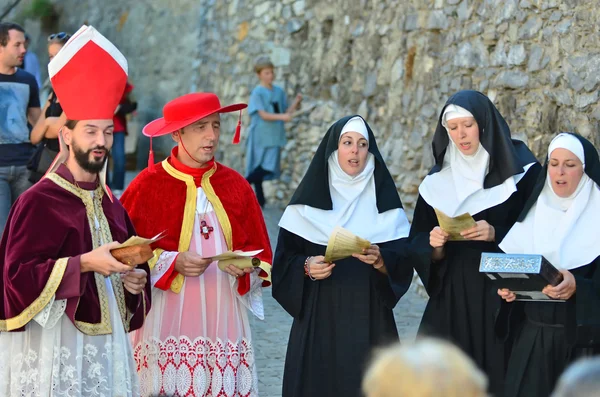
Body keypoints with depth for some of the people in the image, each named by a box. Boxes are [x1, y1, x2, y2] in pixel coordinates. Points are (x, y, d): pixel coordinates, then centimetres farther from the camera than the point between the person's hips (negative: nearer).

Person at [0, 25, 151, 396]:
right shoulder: (39, 202, -9)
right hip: (55, 347, -6)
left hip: (107, 347, 6)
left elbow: (132, 264, 23)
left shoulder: (111, 205, 12)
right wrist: (85, 263, -22)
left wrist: (134, 280, 0)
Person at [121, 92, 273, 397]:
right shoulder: (147, 186, -5)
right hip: (168, 320, -3)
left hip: (222, 318, 3)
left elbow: (260, 254, 11)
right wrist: (172, 262, -17)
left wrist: (245, 265, -10)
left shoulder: (235, 186, 8)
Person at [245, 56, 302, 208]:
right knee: (258, 168, -3)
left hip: (274, 136, 5)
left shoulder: (279, 91, 9)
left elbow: (286, 112, 10)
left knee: (269, 168, 2)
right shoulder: (257, 92, -9)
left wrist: (296, 102, -6)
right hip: (260, 136, -5)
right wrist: (282, 117, -28)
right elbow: (263, 114, -16)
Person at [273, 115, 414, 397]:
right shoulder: (309, 199, 2)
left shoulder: (385, 201, 4)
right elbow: (284, 260, 2)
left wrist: (380, 260, -19)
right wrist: (307, 267, -17)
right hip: (318, 316, 0)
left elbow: (404, 262, 0)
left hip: (369, 317, 1)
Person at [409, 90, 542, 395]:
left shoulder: (521, 171, -3)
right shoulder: (437, 181, 8)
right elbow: (420, 248, 9)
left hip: (504, 298, -3)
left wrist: (495, 234, -19)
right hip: (451, 299, 3)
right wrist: (435, 246, -12)